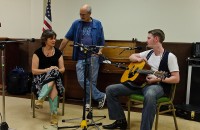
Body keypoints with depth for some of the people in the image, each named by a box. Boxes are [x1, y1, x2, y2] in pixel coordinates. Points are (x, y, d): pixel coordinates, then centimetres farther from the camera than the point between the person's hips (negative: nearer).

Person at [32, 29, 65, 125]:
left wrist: (57, 69, -17)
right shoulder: (38, 52, -3)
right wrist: (47, 70, -21)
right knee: (53, 87, -35)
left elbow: (62, 69, 6)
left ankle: (40, 99, -39)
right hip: (41, 78, -2)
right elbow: (34, 70, -7)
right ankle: (54, 114, -36)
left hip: (55, 78, 2)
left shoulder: (58, 52, 5)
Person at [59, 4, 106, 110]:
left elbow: (101, 41, 10)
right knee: (82, 80, -9)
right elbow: (67, 38, 6)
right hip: (81, 57, 1)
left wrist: (100, 51, -7)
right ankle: (100, 96, 4)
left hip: (93, 57, -1)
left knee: (92, 81, 3)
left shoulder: (97, 24, 6)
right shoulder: (76, 24, 6)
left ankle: (87, 102, 21)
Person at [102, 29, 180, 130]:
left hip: (157, 85, -7)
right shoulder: (149, 53, 13)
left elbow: (176, 79, -11)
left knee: (150, 95, -47)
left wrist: (158, 79, -21)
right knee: (110, 89, -3)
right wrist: (138, 59, 3)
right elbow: (131, 57, 25)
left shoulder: (169, 56, -7)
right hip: (140, 82, 7)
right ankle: (121, 121, 5)